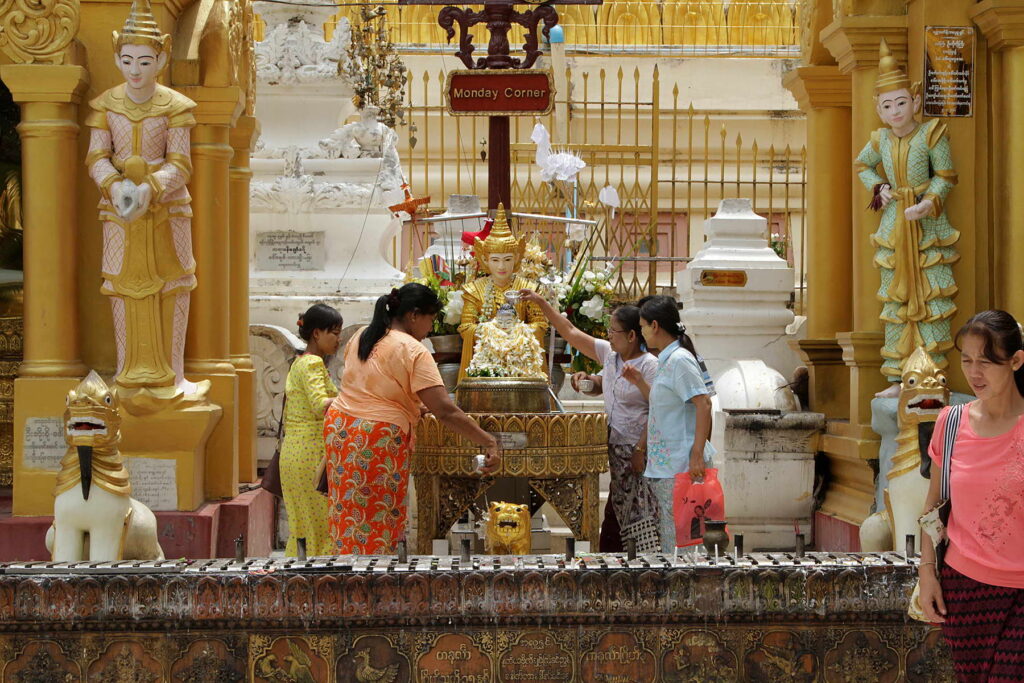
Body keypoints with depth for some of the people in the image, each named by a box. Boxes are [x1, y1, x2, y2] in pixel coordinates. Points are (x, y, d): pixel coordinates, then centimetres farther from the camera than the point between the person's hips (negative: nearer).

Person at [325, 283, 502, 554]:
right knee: (378, 522, 0)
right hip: (379, 440, -7)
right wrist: (488, 442, -19)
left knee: (348, 518, 11)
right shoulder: (413, 352, -13)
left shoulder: (361, 336, 11)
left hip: (339, 428, 7)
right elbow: (446, 411, -19)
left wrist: (413, 406, 23)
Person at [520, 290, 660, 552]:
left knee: (642, 520, -7)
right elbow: (571, 332, 18)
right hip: (618, 451, 8)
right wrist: (541, 303, 14)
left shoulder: (649, 365, -13)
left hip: (640, 453, -8)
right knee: (615, 516, 11)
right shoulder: (609, 354, 10)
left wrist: (641, 450, -20)